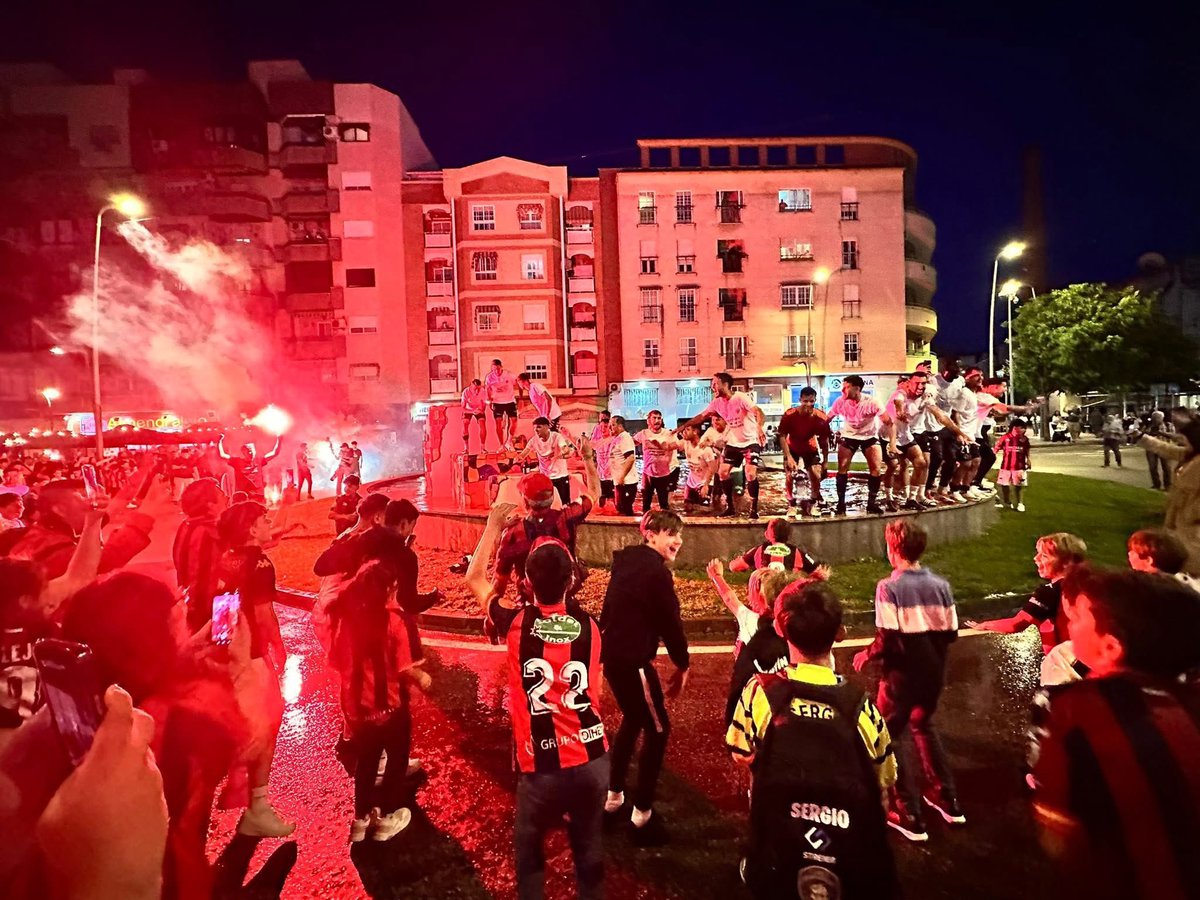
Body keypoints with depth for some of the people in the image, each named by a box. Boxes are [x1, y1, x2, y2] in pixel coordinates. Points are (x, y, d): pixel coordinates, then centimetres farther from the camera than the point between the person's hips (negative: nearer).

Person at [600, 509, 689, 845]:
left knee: (633, 720, 25)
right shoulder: (655, 570, -18)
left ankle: (613, 800, 36)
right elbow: (670, 622, -13)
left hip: (612, 654, 9)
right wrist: (682, 665, 0)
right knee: (658, 730, 4)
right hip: (632, 660, -9)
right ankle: (642, 818, 11)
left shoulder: (627, 561, 10)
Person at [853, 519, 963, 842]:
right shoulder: (940, 584, -3)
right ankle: (947, 799, 35)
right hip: (933, 672, 6)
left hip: (902, 674, -6)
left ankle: (909, 815, 15)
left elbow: (887, 639, -21)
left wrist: (866, 654, -3)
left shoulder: (889, 587, -19)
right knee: (923, 726, 28)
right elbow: (951, 633, 3)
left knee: (889, 736, 12)